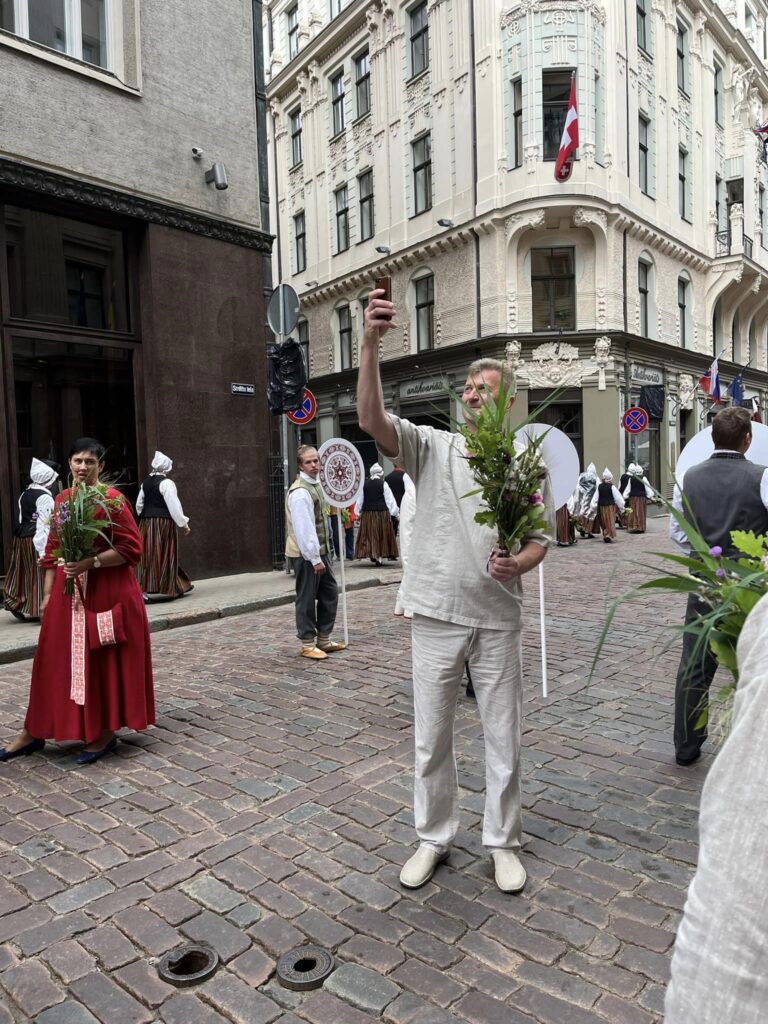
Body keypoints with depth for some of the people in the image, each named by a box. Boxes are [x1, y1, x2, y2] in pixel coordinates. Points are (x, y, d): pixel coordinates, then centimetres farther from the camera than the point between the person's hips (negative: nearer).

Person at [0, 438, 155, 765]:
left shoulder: (113, 499, -10)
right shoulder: (62, 500, 10)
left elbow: (131, 549, -13)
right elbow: (52, 551, 14)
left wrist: (91, 562, -22)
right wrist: (47, 594, 10)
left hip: (107, 592, -6)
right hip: (67, 591, 6)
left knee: (104, 660, 3)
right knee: (55, 659, 11)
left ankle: (105, 733, 17)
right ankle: (34, 732, 23)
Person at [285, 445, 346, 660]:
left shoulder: (315, 485, 12)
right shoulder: (300, 492, -19)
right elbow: (304, 529, -23)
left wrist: (321, 554, 18)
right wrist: (315, 558, -22)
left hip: (319, 551, 10)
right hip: (305, 554, -10)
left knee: (330, 593, 14)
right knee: (307, 599, 0)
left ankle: (323, 639, 25)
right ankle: (307, 645, 12)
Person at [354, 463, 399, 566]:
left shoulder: (364, 484, 2)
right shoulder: (383, 484, -7)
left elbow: (360, 500, 8)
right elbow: (390, 500, -6)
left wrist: (358, 512, 18)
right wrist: (395, 513, -1)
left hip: (367, 513, 2)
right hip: (382, 512, -2)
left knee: (369, 534, 11)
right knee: (382, 535, 5)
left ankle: (372, 554, 5)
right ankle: (380, 557, 2)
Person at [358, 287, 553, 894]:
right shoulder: (432, 447, 0)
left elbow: (541, 538, 7)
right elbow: (372, 420, -17)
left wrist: (519, 564, -15)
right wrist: (371, 345, -27)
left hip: (499, 618, 1)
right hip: (436, 614, 0)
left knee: (504, 738, 11)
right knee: (431, 737, 11)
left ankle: (503, 843, 32)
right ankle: (433, 839, 31)